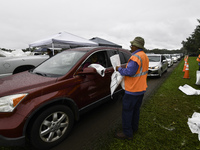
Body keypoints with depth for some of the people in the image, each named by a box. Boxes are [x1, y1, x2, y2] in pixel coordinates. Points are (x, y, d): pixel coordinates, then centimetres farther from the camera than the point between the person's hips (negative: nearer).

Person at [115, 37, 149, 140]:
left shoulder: (135, 57, -21)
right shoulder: (145, 56, 11)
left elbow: (129, 72, -25)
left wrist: (119, 69, -9)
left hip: (132, 90, -10)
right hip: (141, 89, 10)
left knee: (127, 111, 2)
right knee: (136, 109, 21)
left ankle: (127, 133, 15)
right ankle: (134, 128, 37)